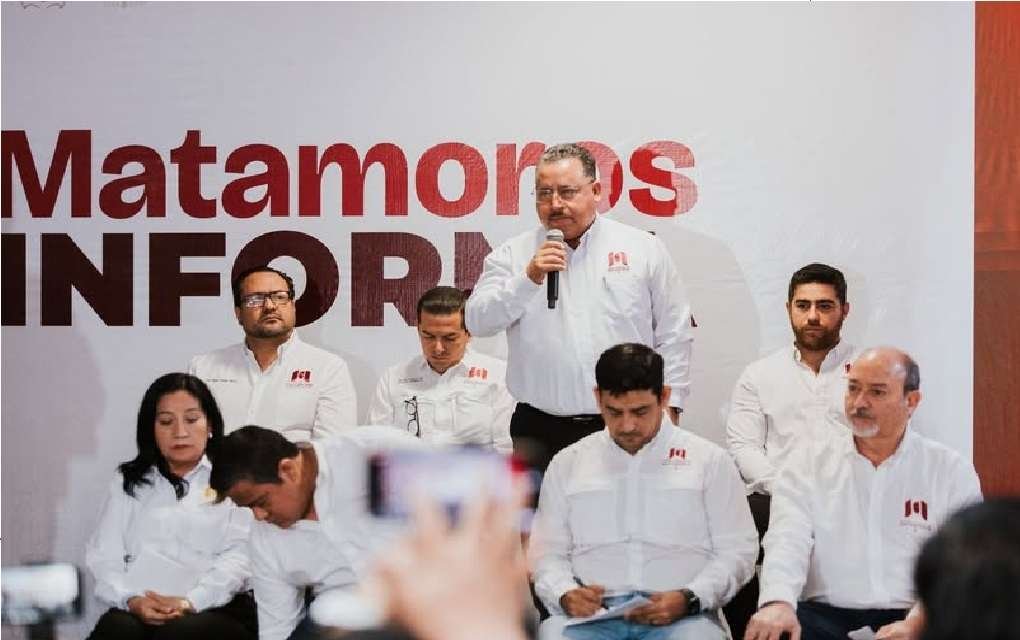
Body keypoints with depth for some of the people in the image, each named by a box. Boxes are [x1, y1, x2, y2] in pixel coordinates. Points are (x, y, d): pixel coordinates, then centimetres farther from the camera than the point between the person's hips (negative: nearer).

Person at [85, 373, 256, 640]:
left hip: (215, 610, -2)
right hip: (139, 611, 2)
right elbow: (104, 555, 12)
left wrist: (191, 602, -18)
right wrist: (131, 599, -9)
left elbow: (240, 554, -1)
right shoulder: (128, 482, 24)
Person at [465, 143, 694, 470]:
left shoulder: (644, 249, 6)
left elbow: (674, 334, 9)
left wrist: (668, 406, 3)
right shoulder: (512, 255, 7)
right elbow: (477, 322, -2)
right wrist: (529, 278, -15)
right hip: (541, 431, 1)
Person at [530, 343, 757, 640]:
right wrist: (565, 594, -6)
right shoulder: (567, 463, 18)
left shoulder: (709, 459, 11)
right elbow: (547, 551, 16)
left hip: (682, 616, -1)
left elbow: (737, 550, 6)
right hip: (590, 614, 1)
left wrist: (689, 599, -11)